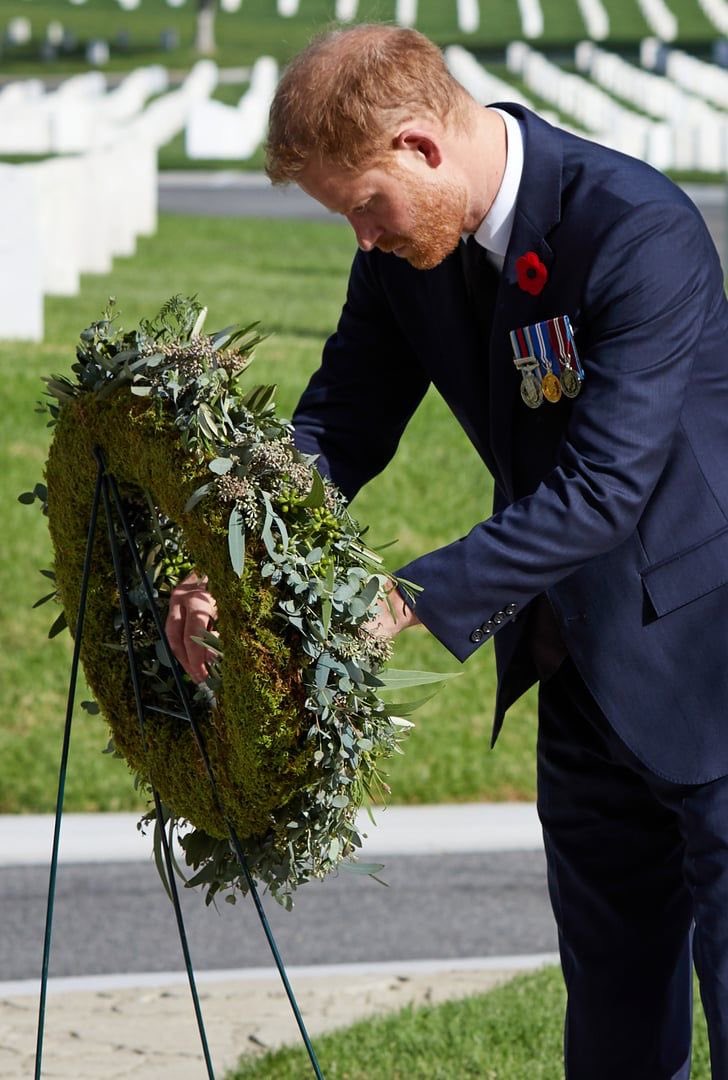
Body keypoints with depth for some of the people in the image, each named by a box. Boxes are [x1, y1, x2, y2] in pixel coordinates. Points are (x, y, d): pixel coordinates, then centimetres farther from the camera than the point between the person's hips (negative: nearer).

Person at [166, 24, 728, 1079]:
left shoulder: (640, 229, -27)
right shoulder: (408, 251, -3)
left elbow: (601, 487, -31)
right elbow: (339, 424, 3)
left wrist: (410, 603, -32)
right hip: (580, 665, 8)